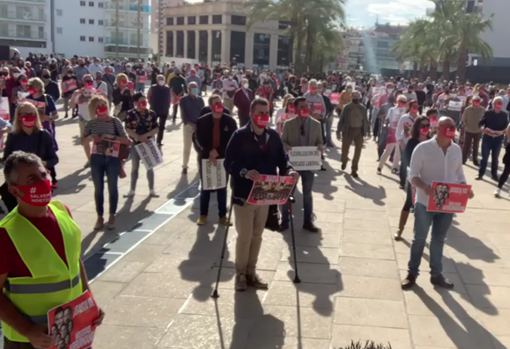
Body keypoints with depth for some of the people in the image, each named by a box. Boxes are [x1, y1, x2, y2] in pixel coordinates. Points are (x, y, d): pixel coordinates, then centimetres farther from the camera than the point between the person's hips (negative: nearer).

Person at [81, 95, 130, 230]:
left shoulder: (115, 121, -5)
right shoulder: (91, 123, 0)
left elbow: (126, 141, -8)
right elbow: (82, 140, 7)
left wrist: (111, 137, -21)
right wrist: (91, 137, -13)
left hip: (112, 159, -2)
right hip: (96, 159, 2)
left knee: (112, 188, 7)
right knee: (98, 189, 9)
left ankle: (112, 217, 20)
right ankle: (100, 217, 22)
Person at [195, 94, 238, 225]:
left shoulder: (230, 121, -4)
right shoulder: (202, 121, -4)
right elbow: (200, 141, -6)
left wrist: (218, 151, -14)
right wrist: (210, 152, -18)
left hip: (224, 158, 0)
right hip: (206, 158, 0)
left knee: (222, 188, 9)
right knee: (205, 187, 8)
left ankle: (223, 215, 18)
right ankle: (203, 215, 19)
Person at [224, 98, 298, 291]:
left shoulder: (274, 136, 4)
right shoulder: (240, 135, -12)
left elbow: (281, 159, 7)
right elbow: (229, 162, -18)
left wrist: (289, 170, -15)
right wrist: (244, 172, -36)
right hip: (244, 194, -5)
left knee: (257, 235, 15)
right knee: (244, 236, 3)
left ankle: (251, 272, 30)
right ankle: (240, 273, 21)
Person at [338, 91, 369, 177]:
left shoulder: (363, 108, 2)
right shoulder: (347, 107, -5)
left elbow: (365, 120, 10)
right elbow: (341, 120, -3)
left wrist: (366, 130, 9)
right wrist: (338, 132, -6)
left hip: (359, 131, 2)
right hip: (348, 130, -2)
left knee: (358, 151, 0)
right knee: (345, 149, 7)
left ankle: (354, 170, 12)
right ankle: (344, 162, 41)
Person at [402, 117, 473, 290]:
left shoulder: (457, 150, 4)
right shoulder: (423, 148, -11)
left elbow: (459, 174, 12)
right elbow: (413, 175, -13)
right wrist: (424, 187, -32)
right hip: (425, 203, -4)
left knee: (439, 239, 16)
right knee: (419, 239, 8)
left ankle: (436, 274, 29)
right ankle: (412, 273, 23)